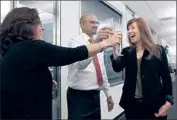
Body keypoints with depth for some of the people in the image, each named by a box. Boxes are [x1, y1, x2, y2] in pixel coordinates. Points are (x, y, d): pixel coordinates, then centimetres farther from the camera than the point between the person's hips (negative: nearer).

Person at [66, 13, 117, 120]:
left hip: (95, 95, 7)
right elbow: (80, 63, -31)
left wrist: (108, 94, 16)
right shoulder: (75, 41, -10)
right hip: (79, 96, -7)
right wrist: (95, 43, -45)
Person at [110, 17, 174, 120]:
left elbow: (166, 77, 0)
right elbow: (117, 68, -9)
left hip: (154, 104, -2)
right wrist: (115, 48, -22)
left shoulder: (159, 50, 0)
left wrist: (168, 101, -7)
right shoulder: (127, 52, 7)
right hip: (131, 103, 2)